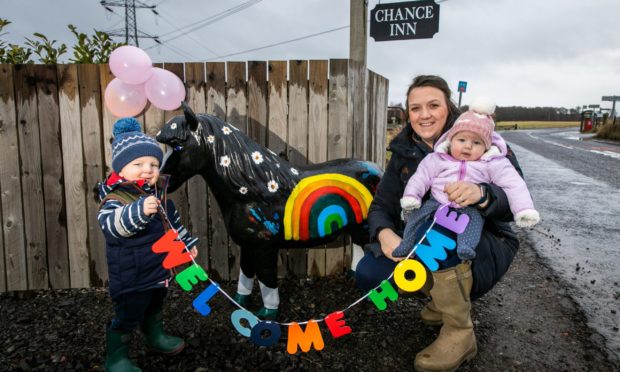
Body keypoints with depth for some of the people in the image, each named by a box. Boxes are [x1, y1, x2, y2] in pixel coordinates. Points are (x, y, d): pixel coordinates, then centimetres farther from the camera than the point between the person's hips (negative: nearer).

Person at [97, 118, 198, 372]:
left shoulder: (159, 195, 0)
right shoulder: (115, 199, -24)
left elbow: (174, 222, 15)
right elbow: (111, 224, -45)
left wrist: (187, 243, 21)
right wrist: (139, 210, -62)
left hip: (160, 269, 8)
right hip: (131, 277, -7)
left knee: (154, 307, 28)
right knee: (127, 316, 5)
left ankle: (155, 336, 52)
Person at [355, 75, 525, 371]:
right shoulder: (404, 152, 0)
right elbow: (381, 206, -4)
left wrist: (481, 194, -45)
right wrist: (385, 233, -27)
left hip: (485, 249, -4)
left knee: (436, 224, -36)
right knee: (368, 274, -18)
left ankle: (460, 333, -18)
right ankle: (443, 297, 9)